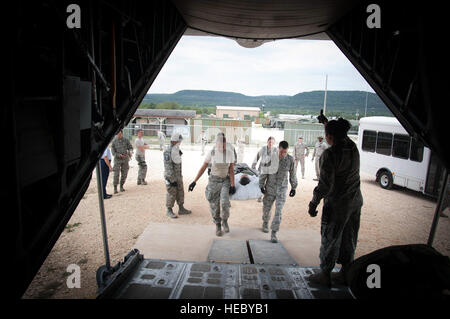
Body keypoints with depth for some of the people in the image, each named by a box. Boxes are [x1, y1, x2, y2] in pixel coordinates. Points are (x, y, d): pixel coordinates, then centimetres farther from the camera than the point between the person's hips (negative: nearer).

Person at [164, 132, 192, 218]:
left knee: (180, 192, 13)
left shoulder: (177, 150, 10)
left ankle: (181, 209, 23)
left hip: (178, 176, 9)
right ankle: (169, 210, 13)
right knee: (172, 193, -1)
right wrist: (172, 179, -22)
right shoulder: (168, 151, -17)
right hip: (171, 177, -8)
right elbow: (168, 167, -21)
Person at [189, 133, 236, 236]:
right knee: (214, 206, 2)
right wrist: (194, 182, -9)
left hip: (225, 181, 0)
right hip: (214, 181, 0)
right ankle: (218, 226, 28)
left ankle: (225, 222, 9)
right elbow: (203, 168, -6)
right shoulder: (211, 153, -13)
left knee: (225, 202, -20)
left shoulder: (230, 153, -11)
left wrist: (232, 185, -13)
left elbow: (231, 170, -7)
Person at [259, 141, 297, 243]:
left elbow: (293, 175, 5)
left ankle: (273, 233, -1)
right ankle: (265, 223, 44)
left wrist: (293, 187, 10)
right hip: (270, 188, 1)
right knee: (267, 208, 14)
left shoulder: (290, 160, -8)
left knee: (278, 212, -9)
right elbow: (264, 172, -1)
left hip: (282, 189, -1)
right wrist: (261, 185, 0)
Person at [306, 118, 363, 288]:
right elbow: (343, 137, 24)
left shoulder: (329, 154, -22)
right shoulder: (353, 148, 0)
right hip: (355, 202, 8)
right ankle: (345, 273, 33)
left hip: (337, 204, -7)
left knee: (330, 239, 7)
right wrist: (328, 123, 33)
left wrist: (313, 203, -13)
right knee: (349, 239, 18)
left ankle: (325, 275, 22)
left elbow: (325, 183, -23)